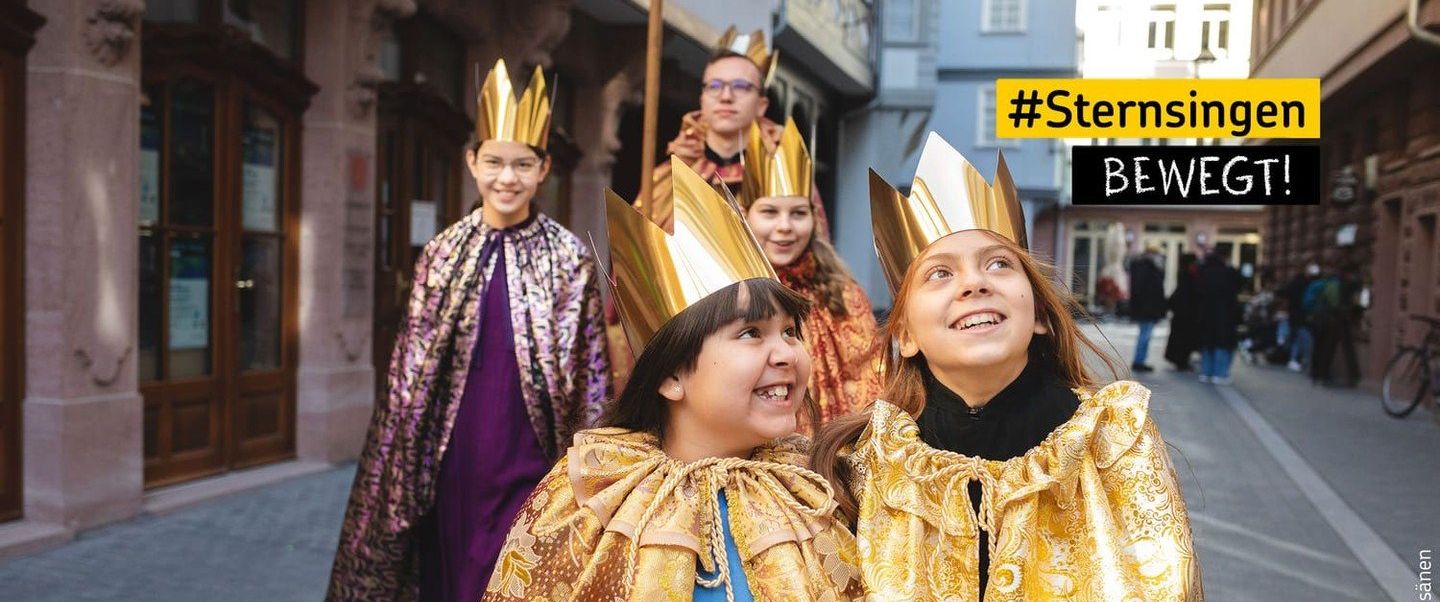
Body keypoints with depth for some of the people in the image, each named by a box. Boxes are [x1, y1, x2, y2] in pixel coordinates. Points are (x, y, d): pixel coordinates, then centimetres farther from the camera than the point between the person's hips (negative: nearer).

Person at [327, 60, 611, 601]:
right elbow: (411, 369, 7)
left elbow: (588, 370, -3)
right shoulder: (442, 253, 4)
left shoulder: (569, 257, -3)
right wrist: (400, 469, 6)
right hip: (451, 453, 3)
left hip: (527, 455, -2)